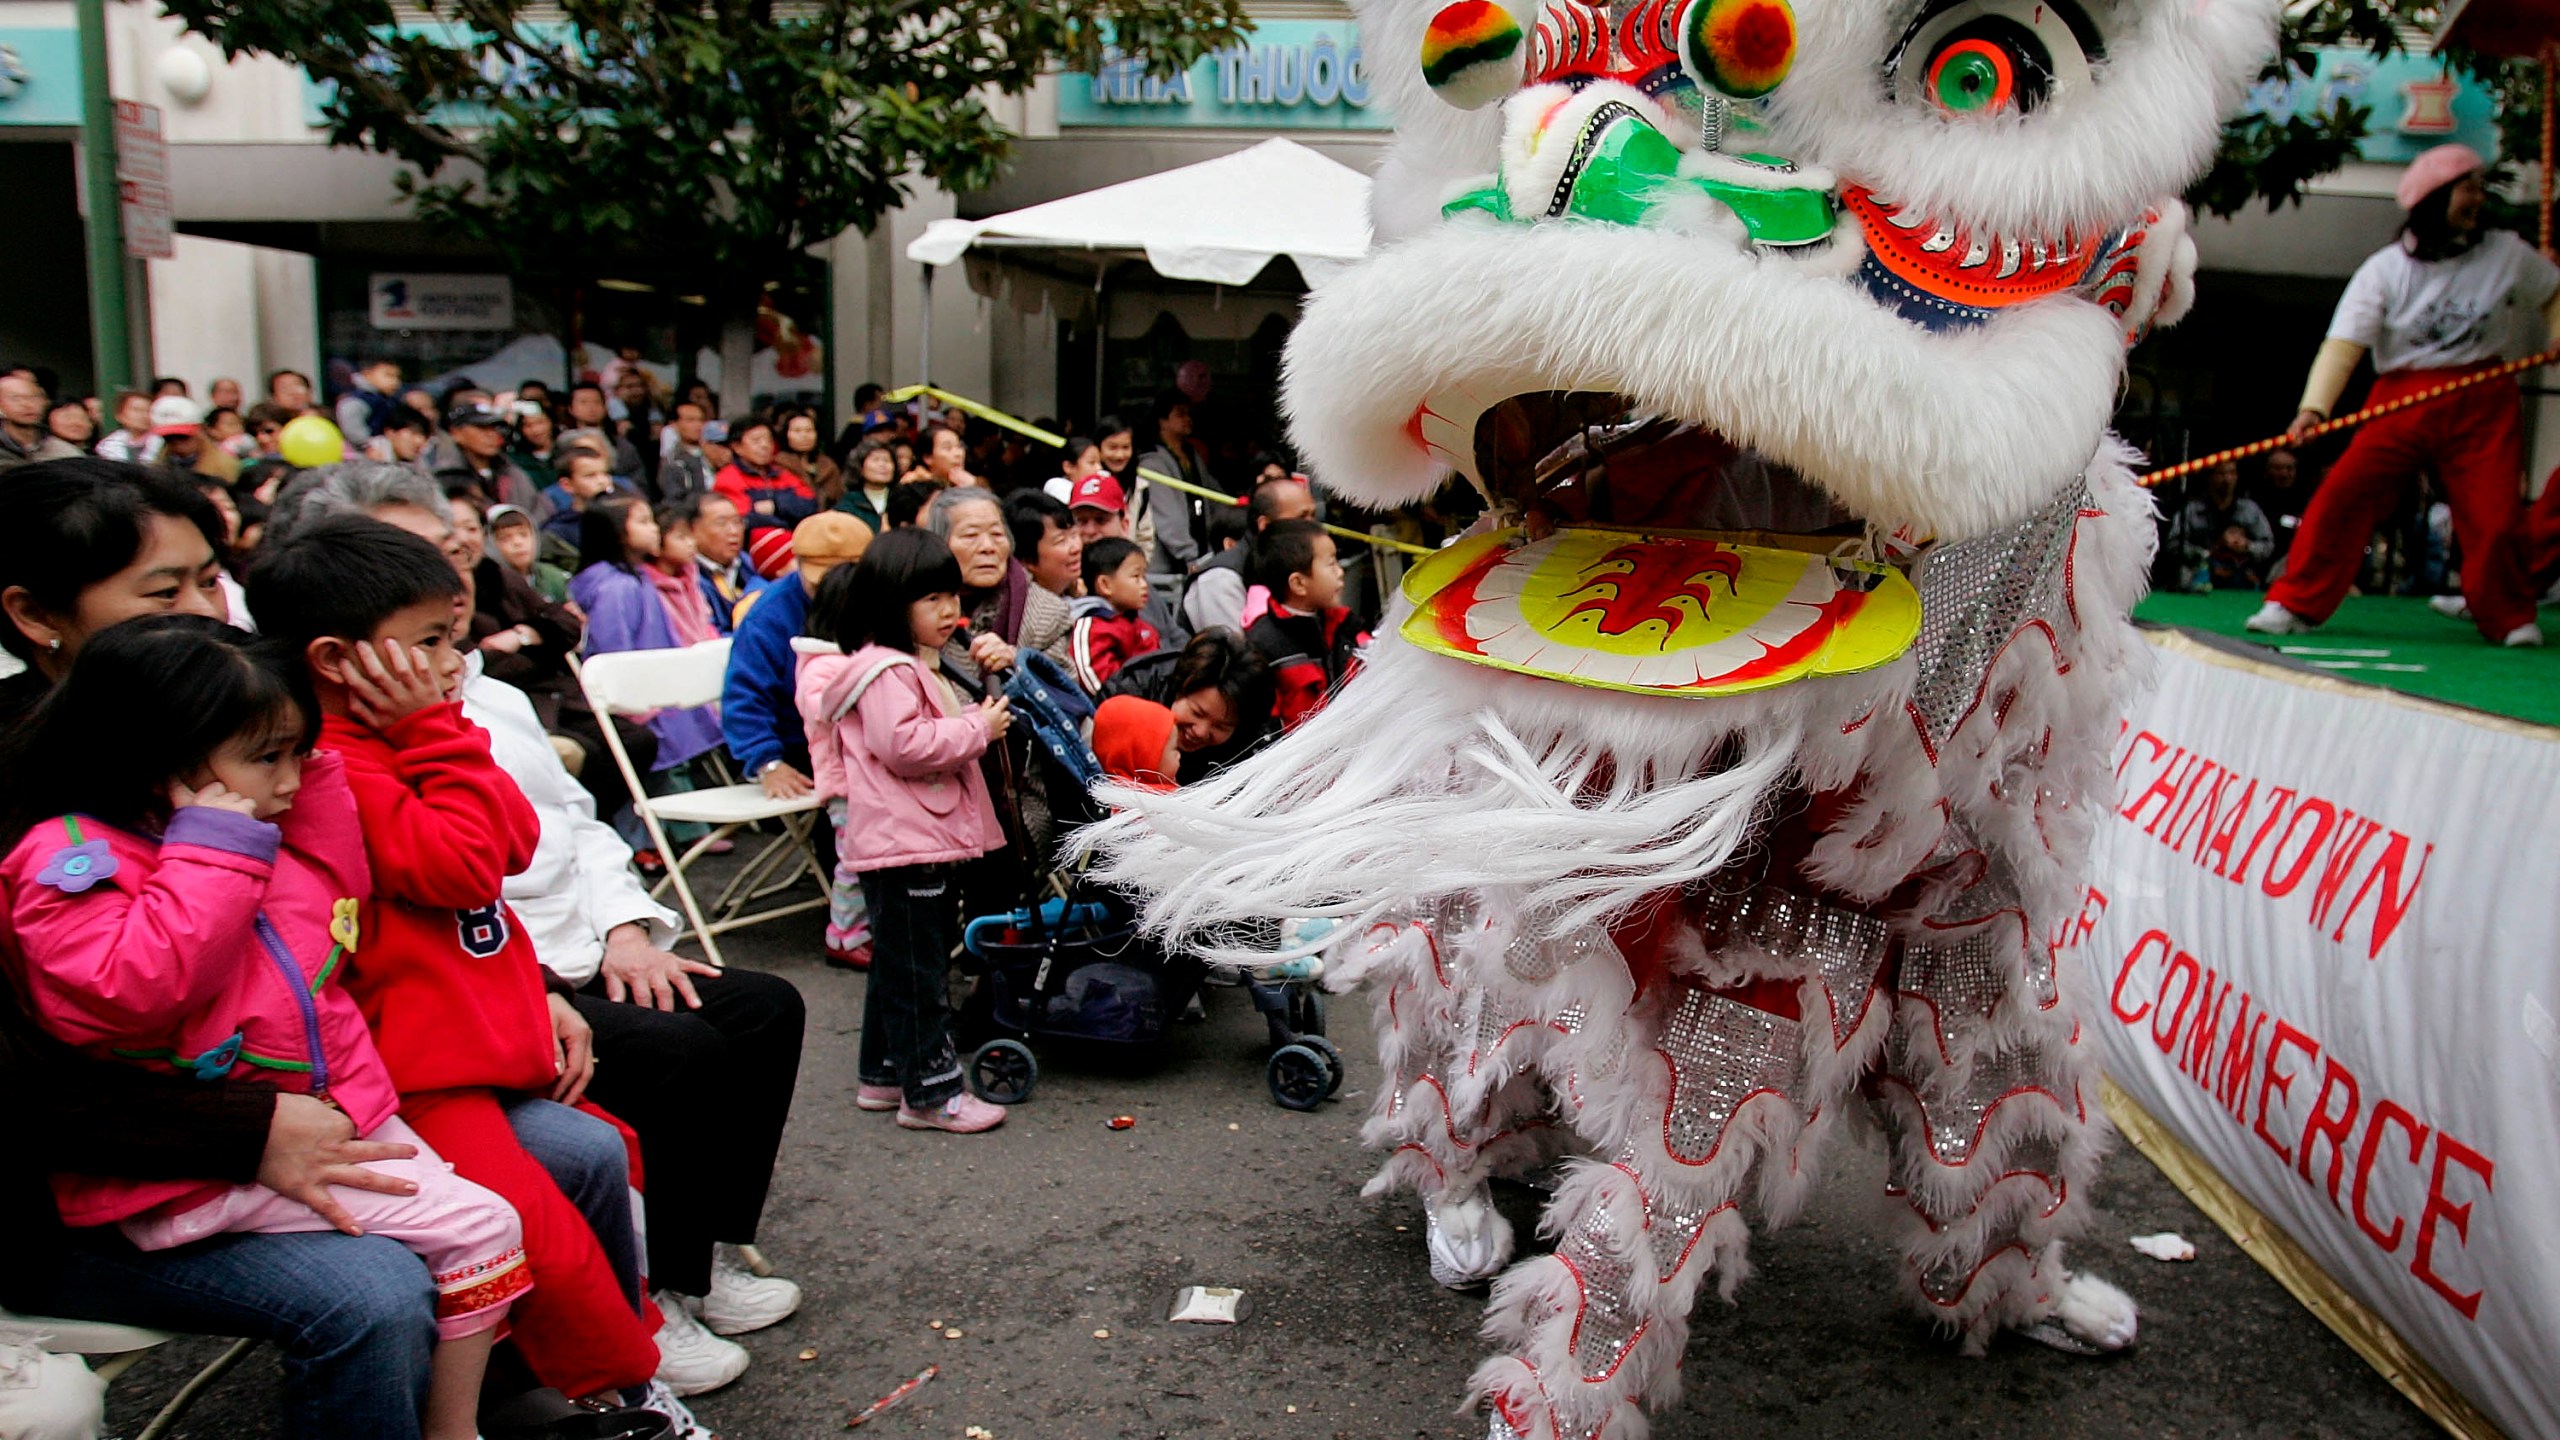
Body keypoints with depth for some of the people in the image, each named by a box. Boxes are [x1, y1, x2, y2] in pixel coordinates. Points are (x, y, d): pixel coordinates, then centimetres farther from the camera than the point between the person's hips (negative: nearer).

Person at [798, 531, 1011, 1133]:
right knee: (918, 973, -4)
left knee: (897, 966, 18)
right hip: (903, 844, -11)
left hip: (926, 838, 11)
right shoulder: (885, 671, -16)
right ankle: (931, 1093, 2)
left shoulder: (914, 665, 18)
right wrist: (976, 730, -18)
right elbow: (902, 745, -27)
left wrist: (977, 720, 15)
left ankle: (883, 1075, 29)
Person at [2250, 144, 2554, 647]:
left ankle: (2511, 619, 19)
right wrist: (2314, 407, -30)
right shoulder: (2384, 269, -4)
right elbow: (2344, 343, -15)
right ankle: (2295, 605, -5)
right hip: (2401, 402, -1)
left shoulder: (2508, 253, 6)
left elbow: (2552, 294, 21)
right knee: (2342, 494, -14)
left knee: (2494, 516, -2)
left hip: (2483, 405, 2)